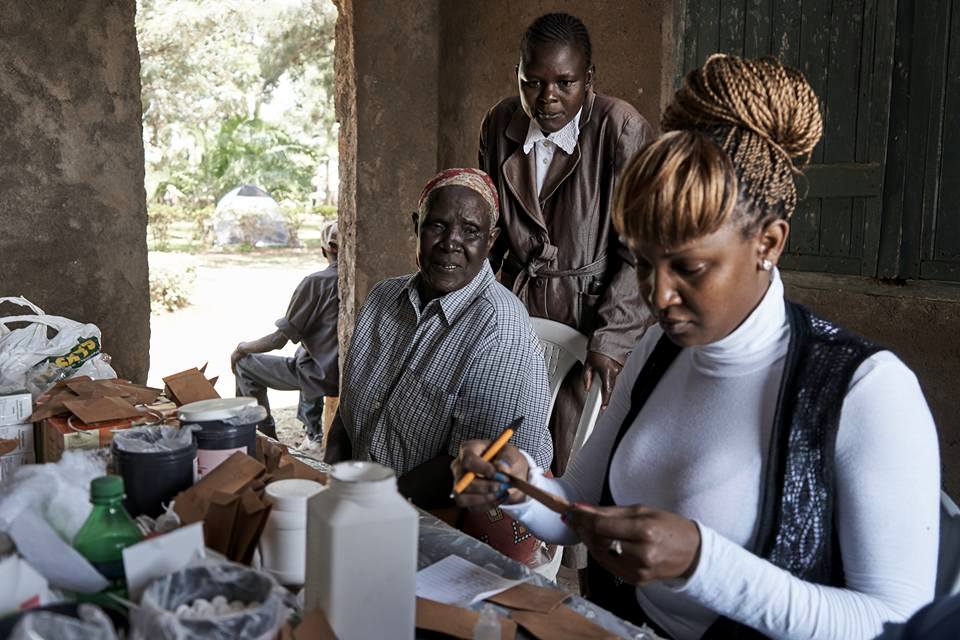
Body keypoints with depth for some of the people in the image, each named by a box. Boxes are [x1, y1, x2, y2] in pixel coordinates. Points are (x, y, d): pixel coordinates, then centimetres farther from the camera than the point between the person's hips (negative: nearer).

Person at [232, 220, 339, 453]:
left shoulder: (316, 282, -18)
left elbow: (278, 340, -13)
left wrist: (241, 348, 5)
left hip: (324, 373, -6)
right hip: (348, 370, 6)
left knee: (245, 364, 11)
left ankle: (266, 436, 20)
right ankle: (314, 435, 36)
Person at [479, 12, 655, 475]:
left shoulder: (623, 130, -11)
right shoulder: (498, 125, 4)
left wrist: (610, 340, -16)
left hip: (594, 310, -4)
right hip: (517, 304, 4)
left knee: (578, 466, -4)